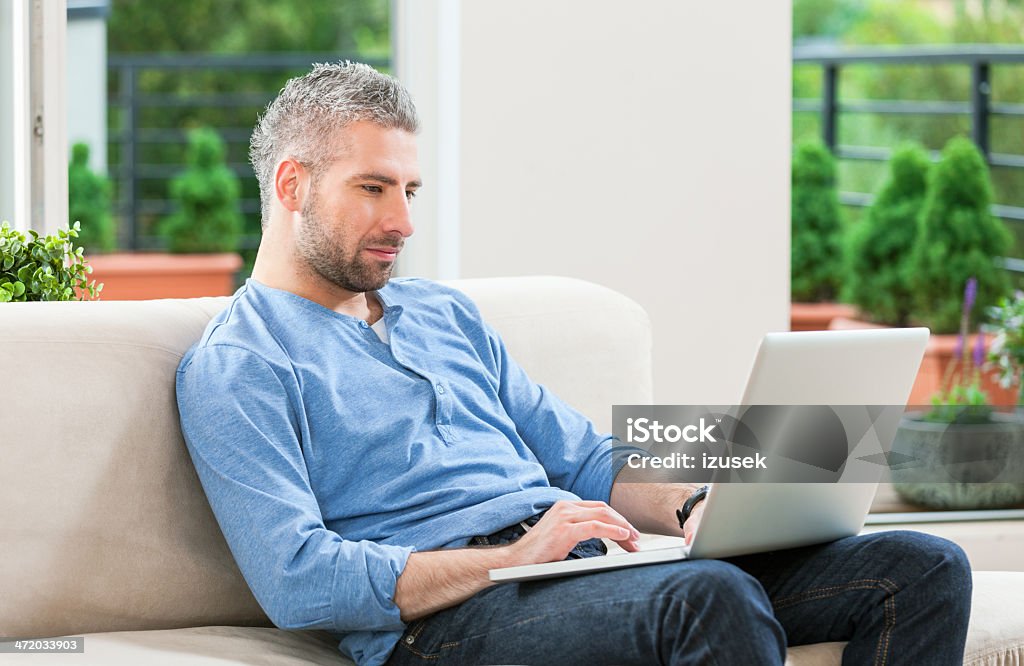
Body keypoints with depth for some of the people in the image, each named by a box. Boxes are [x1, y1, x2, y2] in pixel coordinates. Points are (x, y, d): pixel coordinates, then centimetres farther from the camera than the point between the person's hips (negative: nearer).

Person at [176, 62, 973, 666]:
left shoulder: (444, 313, 27)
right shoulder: (234, 368, 3)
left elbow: (588, 461, 26)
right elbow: (297, 583, -11)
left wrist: (705, 504, 4)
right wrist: (512, 558, -18)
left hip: (588, 574, 8)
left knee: (922, 568, -9)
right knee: (714, 597, -38)